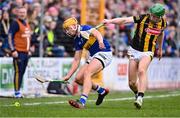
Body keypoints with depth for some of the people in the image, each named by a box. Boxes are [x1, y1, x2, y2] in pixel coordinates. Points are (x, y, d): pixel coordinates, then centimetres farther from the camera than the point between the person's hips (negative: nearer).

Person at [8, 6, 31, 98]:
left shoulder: (27, 24, 17)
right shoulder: (15, 23, -8)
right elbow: (10, 37, -13)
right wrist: (13, 50, -19)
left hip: (26, 52, 8)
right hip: (18, 52, -8)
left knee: (22, 72, 9)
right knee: (18, 72, -9)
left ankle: (18, 91, 15)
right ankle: (17, 93, -7)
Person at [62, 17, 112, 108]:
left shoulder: (85, 29, -9)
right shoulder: (77, 40, 13)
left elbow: (96, 33, -30)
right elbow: (76, 60, 15)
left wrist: (100, 42, -53)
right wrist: (68, 76, 11)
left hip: (104, 52, -9)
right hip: (93, 56, 9)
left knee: (87, 73, -28)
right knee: (78, 78, 4)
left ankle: (82, 102, -37)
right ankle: (102, 91, 23)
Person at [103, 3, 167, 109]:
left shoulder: (163, 23, -4)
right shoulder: (142, 18, -15)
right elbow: (125, 20, -27)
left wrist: (160, 49, 30)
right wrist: (110, 21, -42)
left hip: (148, 52, 0)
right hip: (134, 51, 0)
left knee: (141, 71, -32)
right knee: (132, 83, 1)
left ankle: (140, 98, -39)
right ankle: (138, 94, 33)